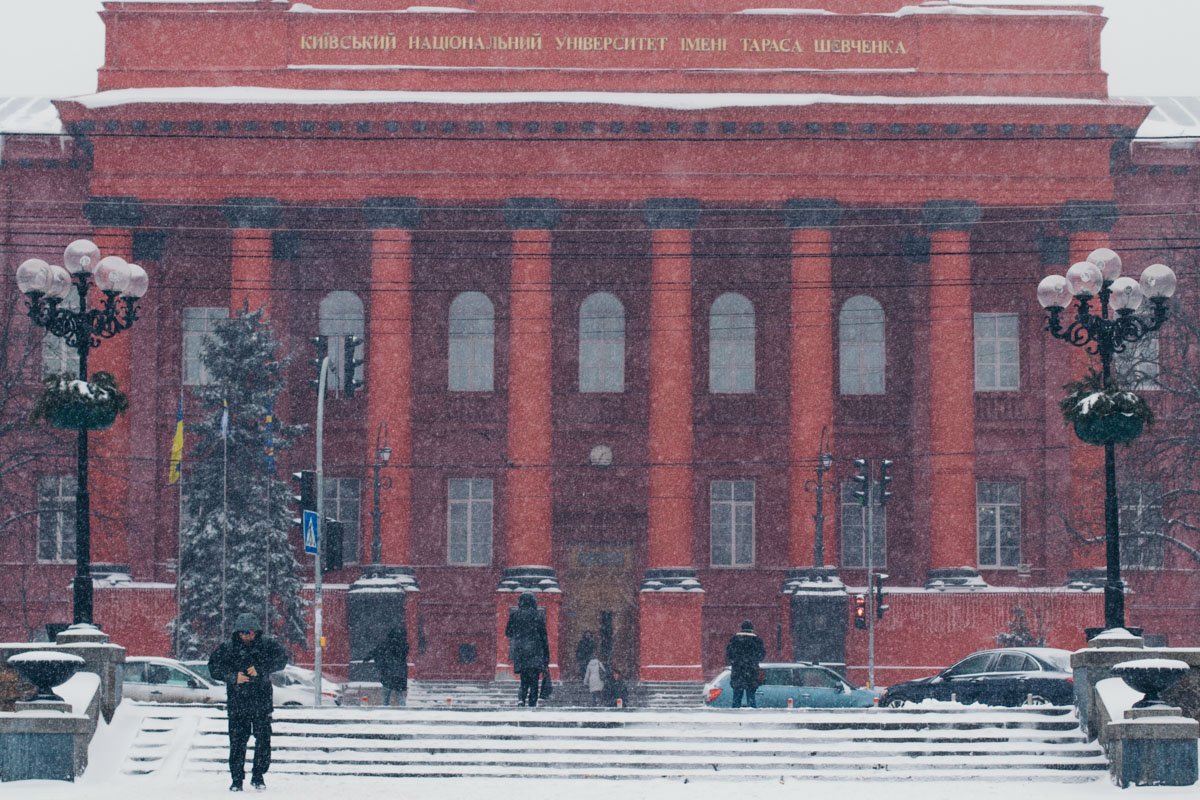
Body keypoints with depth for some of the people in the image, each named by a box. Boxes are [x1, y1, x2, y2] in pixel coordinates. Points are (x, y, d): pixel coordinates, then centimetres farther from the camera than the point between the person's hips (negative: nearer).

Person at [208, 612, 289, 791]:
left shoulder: (266, 645, 1)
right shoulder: (228, 648, 1)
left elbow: (281, 658, -11)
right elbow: (214, 667, -3)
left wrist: (260, 668, -23)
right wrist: (233, 676, -18)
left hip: (262, 701, 0)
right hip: (237, 701, 0)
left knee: (263, 739, -1)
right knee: (237, 741, -1)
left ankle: (258, 776, 12)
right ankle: (237, 780, 6)